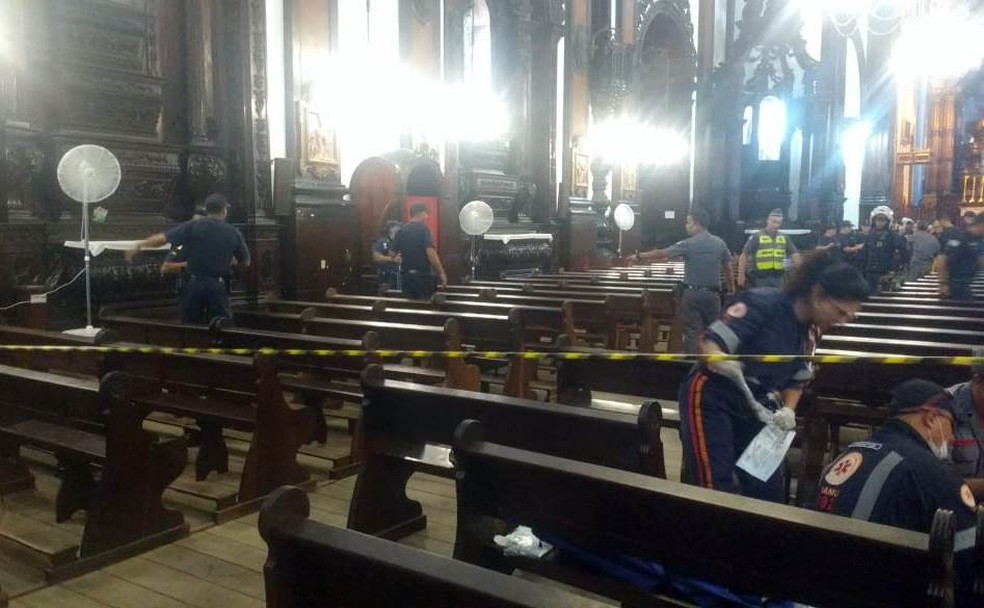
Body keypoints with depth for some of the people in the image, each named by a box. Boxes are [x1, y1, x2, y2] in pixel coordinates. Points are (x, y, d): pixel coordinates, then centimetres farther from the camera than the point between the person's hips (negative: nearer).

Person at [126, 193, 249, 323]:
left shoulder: (192, 226, -3)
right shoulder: (233, 233, 0)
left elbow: (162, 238, -8)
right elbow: (246, 262, 8)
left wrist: (139, 245, 3)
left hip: (194, 284, 1)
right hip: (218, 287, 0)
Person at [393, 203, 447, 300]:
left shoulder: (401, 231, 8)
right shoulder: (423, 229, -11)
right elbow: (430, 253, -20)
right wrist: (441, 273, -17)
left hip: (405, 274, 6)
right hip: (422, 275, -6)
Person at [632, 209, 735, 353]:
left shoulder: (688, 244, -8)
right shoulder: (720, 243, 3)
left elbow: (661, 253, -6)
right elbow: (729, 268, 8)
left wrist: (640, 256, 5)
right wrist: (731, 288, 19)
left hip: (692, 293, -3)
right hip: (712, 294, 3)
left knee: (692, 331, 2)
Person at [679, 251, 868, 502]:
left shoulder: (812, 331, 0)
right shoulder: (763, 303, -22)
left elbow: (797, 379, 11)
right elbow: (708, 342, -25)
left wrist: (788, 410, -8)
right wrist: (720, 359, -47)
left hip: (753, 405, 7)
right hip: (711, 398, -7)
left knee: (769, 486, 7)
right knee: (715, 488, -11)